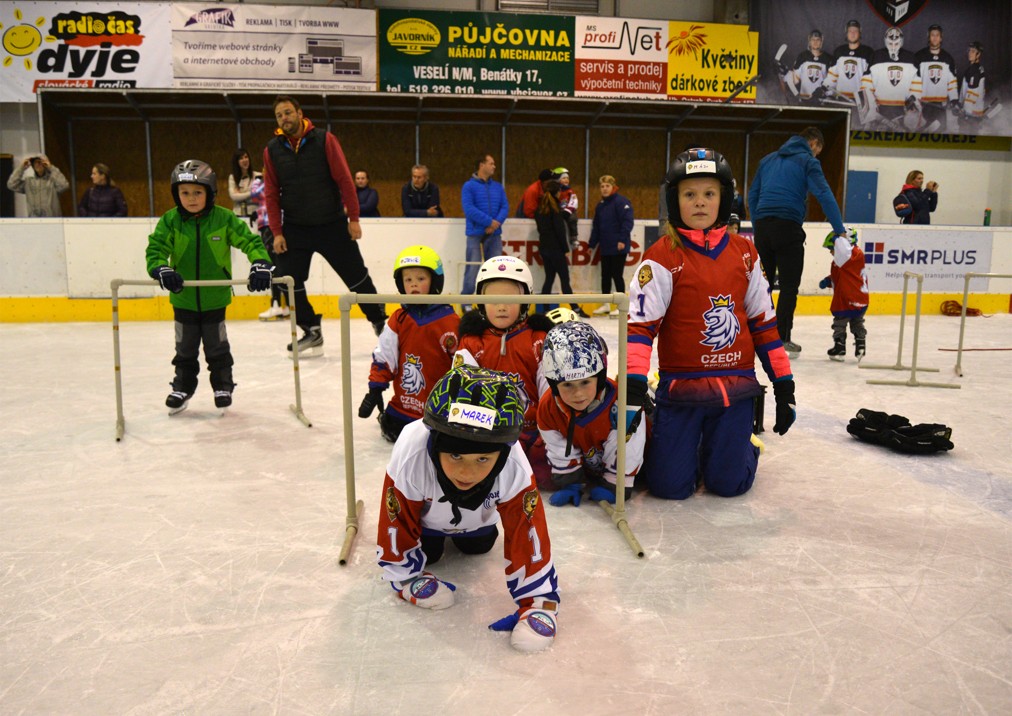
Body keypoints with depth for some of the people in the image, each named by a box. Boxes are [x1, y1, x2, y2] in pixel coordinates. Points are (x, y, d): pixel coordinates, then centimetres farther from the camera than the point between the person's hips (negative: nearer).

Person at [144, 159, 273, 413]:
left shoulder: (224, 219, -11)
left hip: (215, 296, -2)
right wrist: (161, 269, -30)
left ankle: (223, 385, 29)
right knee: (185, 347, 16)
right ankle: (183, 386, 32)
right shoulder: (170, 221, -8)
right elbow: (155, 248, -11)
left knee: (217, 346, 12)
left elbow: (250, 240, -11)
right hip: (183, 297, 2)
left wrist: (260, 263, -27)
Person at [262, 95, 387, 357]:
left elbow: (344, 179, -7)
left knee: (356, 276, 4)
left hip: (332, 224, -3)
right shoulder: (272, 150, 2)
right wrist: (277, 232, -2)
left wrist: (353, 218, -10)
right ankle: (312, 332, 12)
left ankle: (380, 321, 23)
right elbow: (272, 194, 4)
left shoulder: (324, 140, -6)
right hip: (294, 228, 3)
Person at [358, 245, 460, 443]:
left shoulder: (450, 322, -13)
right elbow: (383, 356, 3)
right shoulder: (399, 319, -1)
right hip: (403, 403, 4)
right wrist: (375, 389, -2)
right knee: (393, 431, 12)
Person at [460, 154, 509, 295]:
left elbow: (505, 207, 5)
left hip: (494, 233, 5)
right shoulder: (469, 186, -3)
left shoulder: (498, 187, 12)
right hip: (476, 233, -5)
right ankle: (466, 297, 2)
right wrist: (489, 222, -17)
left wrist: (496, 223, -13)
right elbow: (469, 209, -13)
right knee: (472, 267, -6)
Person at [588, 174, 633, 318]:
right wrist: (591, 245, 18)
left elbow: (627, 222, -18)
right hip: (605, 248, 8)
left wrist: (622, 240, -24)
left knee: (617, 275, -4)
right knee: (605, 275, 12)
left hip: (619, 247, -8)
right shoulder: (600, 205, 15)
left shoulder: (621, 202, -10)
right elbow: (596, 227, 19)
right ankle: (605, 305, 23)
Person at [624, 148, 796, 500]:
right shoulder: (663, 256, -8)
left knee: (730, 484, 3)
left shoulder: (744, 252, 5)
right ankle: (655, 441, 28)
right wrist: (634, 387, -27)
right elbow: (639, 324, -15)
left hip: (736, 387, 3)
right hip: (680, 387, -3)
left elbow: (763, 320, 10)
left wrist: (784, 384, 9)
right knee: (671, 485, -4)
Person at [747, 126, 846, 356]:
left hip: (762, 227, 5)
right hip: (788, 227, -5)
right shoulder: (807, 161, 1)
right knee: (789, 286, 1)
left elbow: (752, 195, 19)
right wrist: (840, 230, -8)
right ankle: (782, 339, 0)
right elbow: (824, 195, -9)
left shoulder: (768, 159, 20)